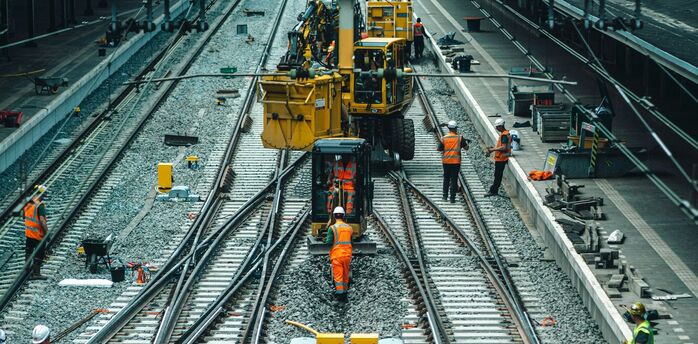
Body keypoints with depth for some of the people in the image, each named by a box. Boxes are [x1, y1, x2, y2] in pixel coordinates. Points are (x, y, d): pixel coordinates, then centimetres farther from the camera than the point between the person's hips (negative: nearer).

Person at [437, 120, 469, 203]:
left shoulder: (444, 138, -4)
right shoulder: (459, 138, -7)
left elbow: (439, 149, -2)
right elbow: (466, 147, -2)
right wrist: (466, 142, 20)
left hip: (446, 161, 2)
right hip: (456, 162, -2)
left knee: (446, 179, 17)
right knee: (454, 180, 3)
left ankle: (445, 196, 18)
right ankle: (452, 198, 1)